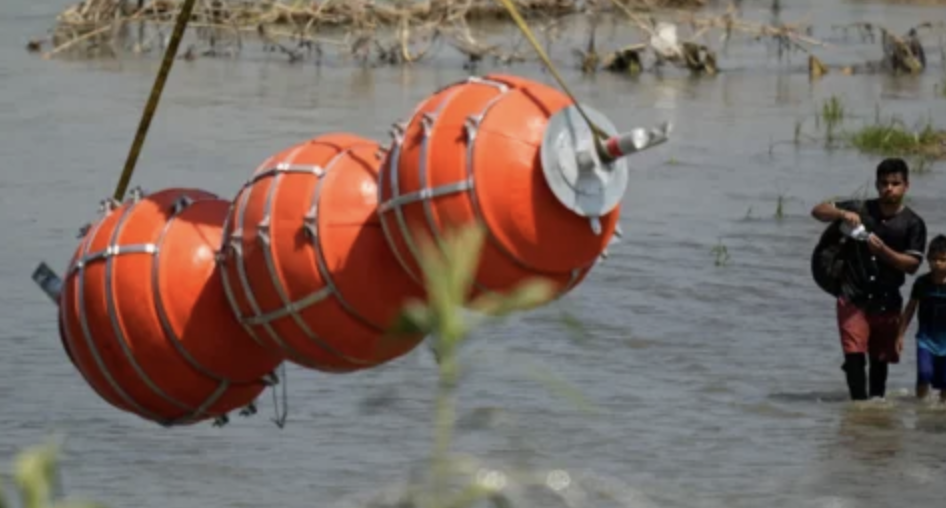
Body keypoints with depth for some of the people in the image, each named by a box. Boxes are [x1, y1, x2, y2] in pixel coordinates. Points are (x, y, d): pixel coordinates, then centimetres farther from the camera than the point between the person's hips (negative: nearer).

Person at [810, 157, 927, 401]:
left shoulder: (913, 224, -2)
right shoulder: (861, 209, 1)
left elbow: (912, 265, -7)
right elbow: (818, 211, 1)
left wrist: (883, 250, -23)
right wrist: (842, 214, -19)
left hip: (887, 301, 1)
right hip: (853, 298, -1)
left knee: (880, 359, 12)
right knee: (854, 354, -14)